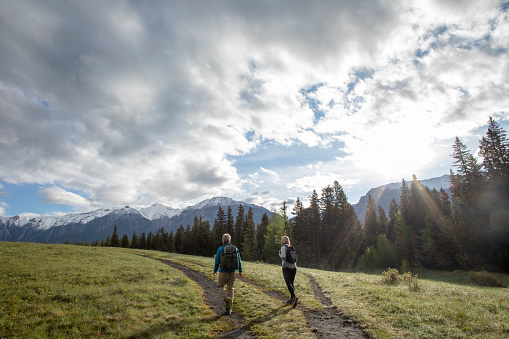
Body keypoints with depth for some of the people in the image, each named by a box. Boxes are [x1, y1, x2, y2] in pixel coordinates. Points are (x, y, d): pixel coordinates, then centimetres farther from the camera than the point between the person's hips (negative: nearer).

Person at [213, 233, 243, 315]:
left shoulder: (220, 249, -8)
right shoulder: (235, 249, 1)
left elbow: (217, 262, -3)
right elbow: (239, 261, 6)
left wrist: (215, 271, 14)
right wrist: (240, 271, 19)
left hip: (223, 272, -3)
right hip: (232, 273, 3)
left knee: (220, 287, 15)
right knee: (230, 289, 11)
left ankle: (227, 299, -12)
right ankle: (229, 309, 9)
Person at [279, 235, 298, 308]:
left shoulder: (283, 247, -4)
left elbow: (283, 257, -14)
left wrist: (279, 253, 2)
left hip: (286, 267, -7)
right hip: (293, 267, 7)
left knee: (288, 283, -13)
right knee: (291, 283, 15)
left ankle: (294, 297, -30)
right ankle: (292, 299, 20)